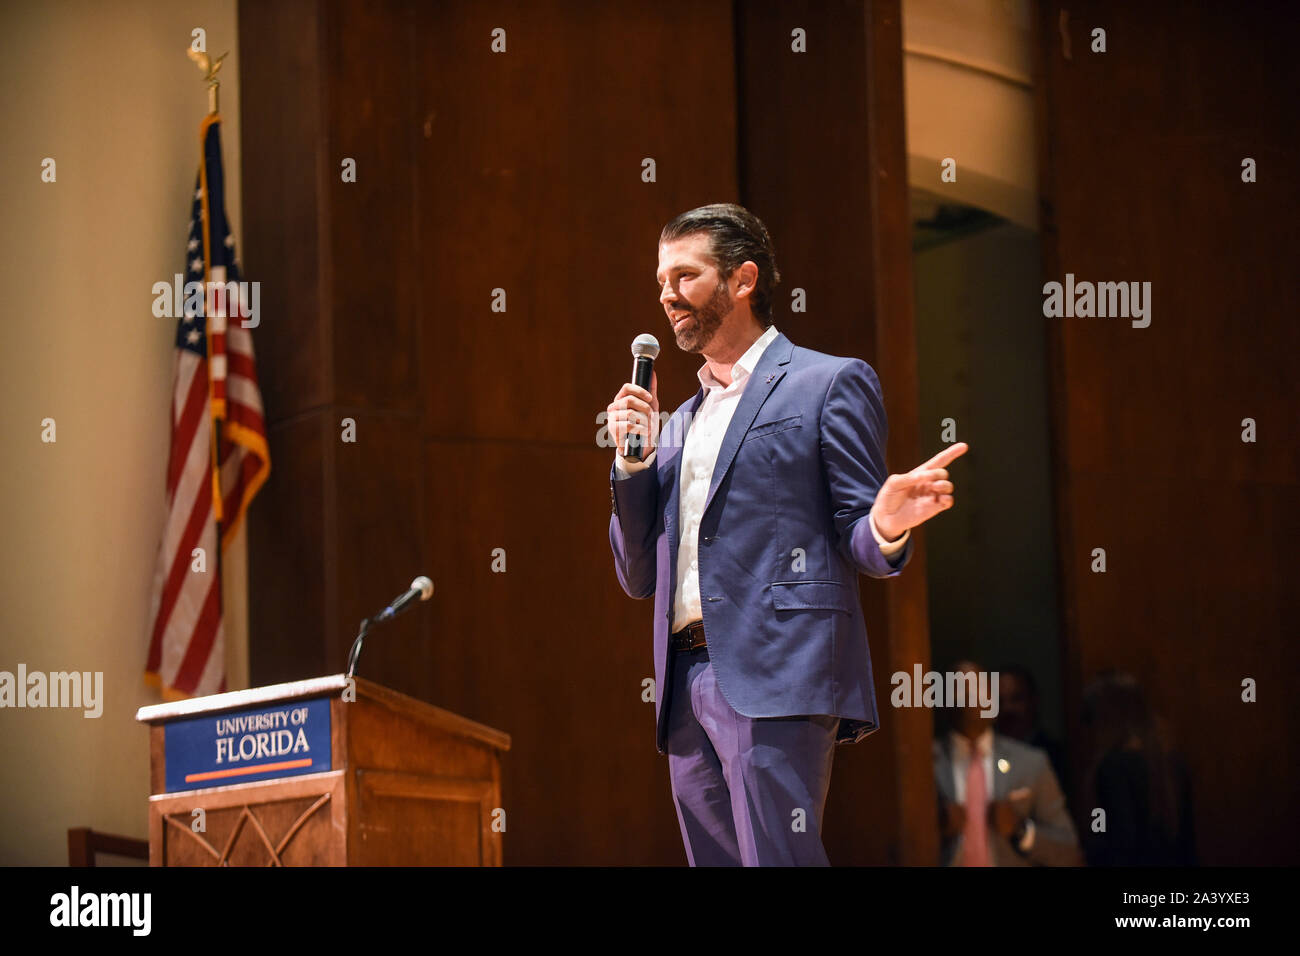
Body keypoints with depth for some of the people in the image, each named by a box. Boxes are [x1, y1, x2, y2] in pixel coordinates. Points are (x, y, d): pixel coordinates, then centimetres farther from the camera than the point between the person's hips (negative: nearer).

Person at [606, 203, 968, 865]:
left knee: (777, 859, -16)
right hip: (687, 684, 7)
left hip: (777, 678, -7)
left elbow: (860, 547, 1)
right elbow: (638, 578, 22)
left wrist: (885, 528, -23)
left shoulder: (830, 383, 5)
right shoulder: (680, 424, 25)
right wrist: (632, 461, 8)